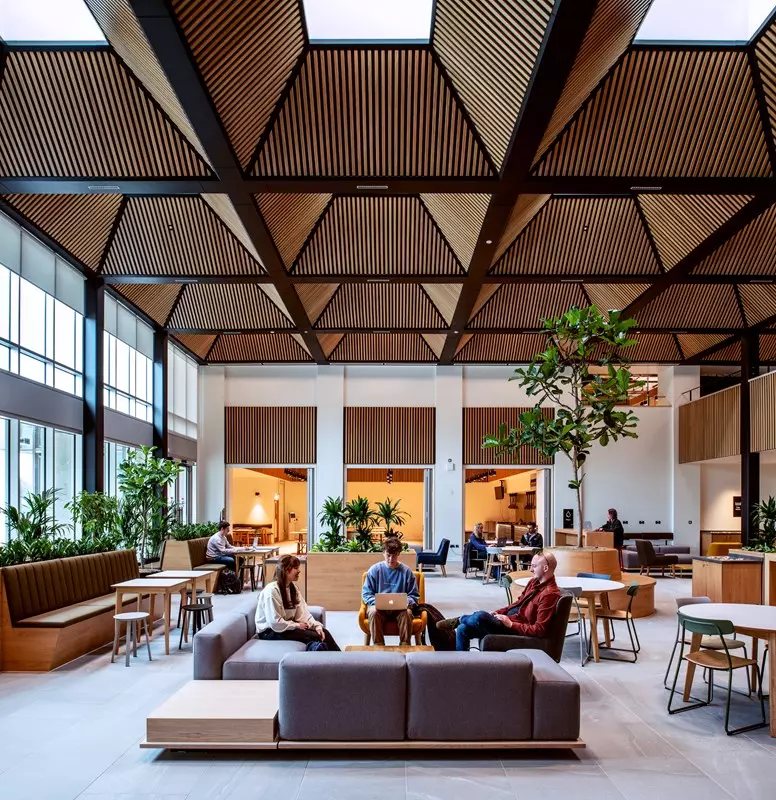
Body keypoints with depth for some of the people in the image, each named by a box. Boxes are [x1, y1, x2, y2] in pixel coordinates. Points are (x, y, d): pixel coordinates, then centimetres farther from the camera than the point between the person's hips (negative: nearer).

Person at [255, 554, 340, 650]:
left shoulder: (293, 588, 6)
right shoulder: (272, 590, -20)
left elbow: (303, 613, 1)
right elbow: (275, 622, -25)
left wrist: (317, 626, -14)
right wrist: (297, 625, -16)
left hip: (288, 625, 8)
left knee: (323, 632, -10)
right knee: (315, 636, -21)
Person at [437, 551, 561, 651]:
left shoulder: (549, 594, -20)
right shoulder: (534, 582, 11)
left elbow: (539, 630, -23)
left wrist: (511, 624, -20)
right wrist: (498, 612, 8)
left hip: (517, 629, -10)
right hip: (508, 618, 10)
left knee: (480, 617, -30)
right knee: (463, 629, -1)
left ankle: (458, 620, 2)